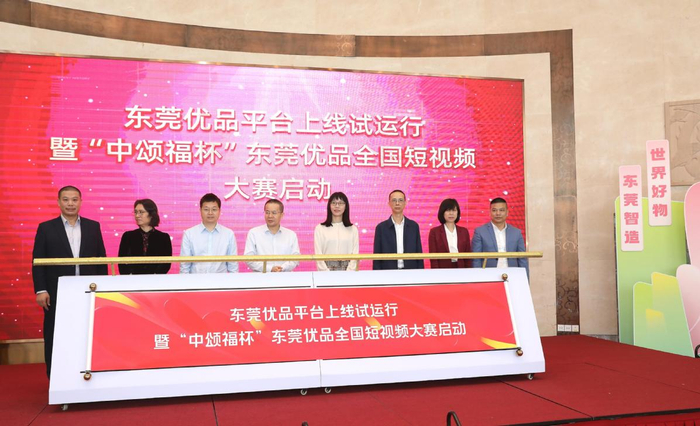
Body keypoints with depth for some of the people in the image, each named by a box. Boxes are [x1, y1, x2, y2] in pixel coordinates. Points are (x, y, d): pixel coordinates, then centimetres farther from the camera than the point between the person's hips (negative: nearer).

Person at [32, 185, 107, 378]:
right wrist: (40, 290, -8)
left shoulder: (93, 226, 9)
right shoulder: (46, 228, 4)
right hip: (57, 294, -1)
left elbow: (101, 259, 9)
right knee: (55, 339, 4)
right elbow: (38, 261, 1)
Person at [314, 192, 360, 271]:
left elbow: (355, 255, 2)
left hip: (347, 270, 1)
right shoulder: (320, 228, 3)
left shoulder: (353, 229, 7)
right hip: (326, 269, -1)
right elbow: (318, 255, -1)